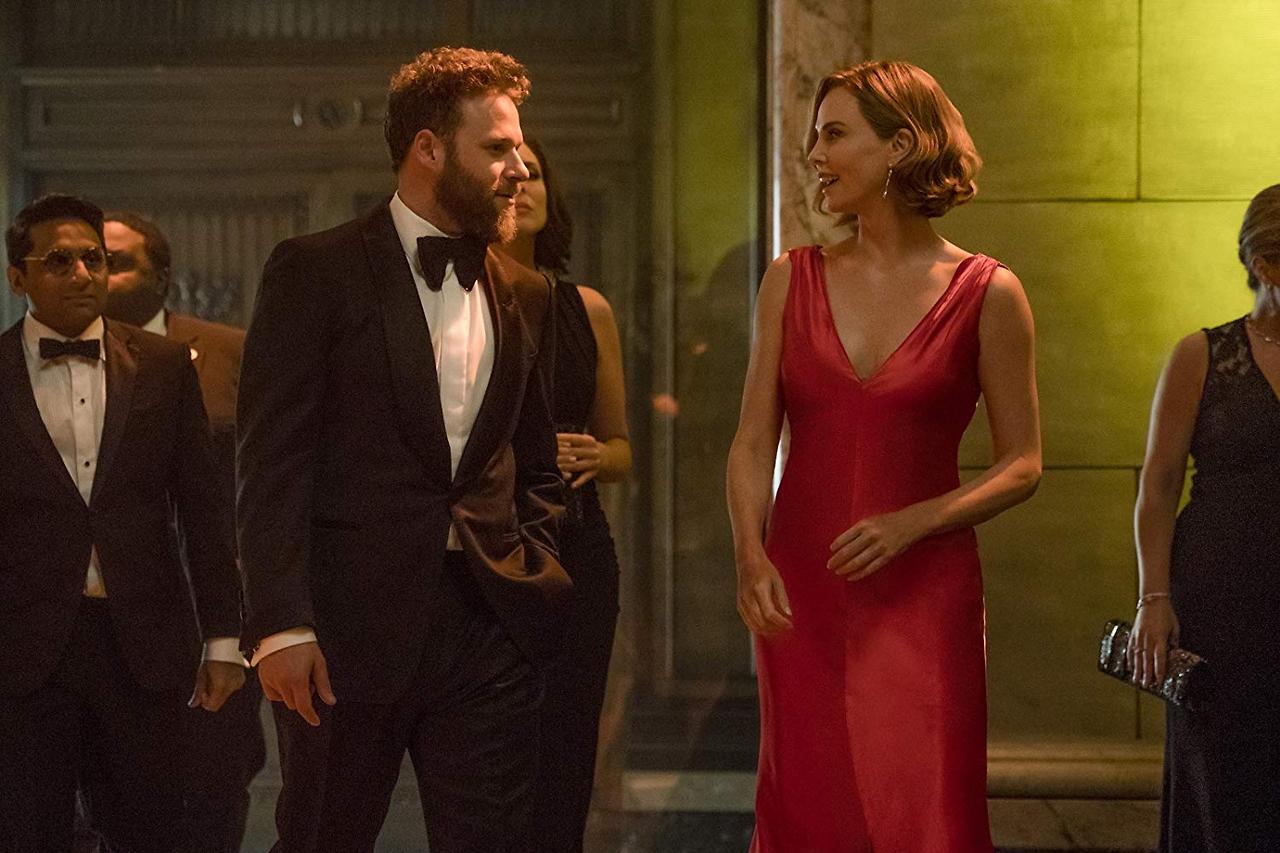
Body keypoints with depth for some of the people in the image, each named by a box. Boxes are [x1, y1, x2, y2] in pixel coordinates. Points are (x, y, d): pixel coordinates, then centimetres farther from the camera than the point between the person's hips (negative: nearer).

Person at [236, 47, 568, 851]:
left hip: (490, 626, 4)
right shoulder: (316, 271, -2)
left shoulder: (526, 295, 14)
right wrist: (281, 625, -15)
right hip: (349, 626, -4)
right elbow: (272, 461, -8)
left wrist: (531, 564, 6)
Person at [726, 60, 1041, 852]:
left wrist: (910, 524, -14)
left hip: (924, 594, -3)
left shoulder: (987, 294, -2)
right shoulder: (792, 278, 7)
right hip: (800, 590, 3)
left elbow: (1022, 464, 0)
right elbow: (754, 441, 5)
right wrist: (751, 555, -11)